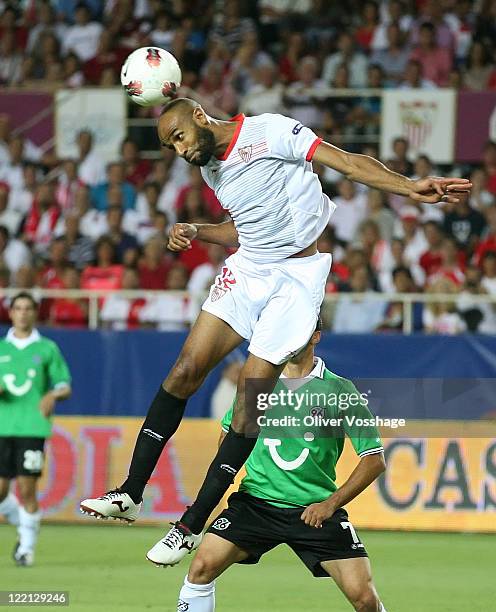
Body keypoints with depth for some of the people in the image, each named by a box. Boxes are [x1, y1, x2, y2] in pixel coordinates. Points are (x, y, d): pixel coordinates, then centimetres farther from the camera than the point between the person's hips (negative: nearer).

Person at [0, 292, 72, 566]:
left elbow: (65, 386, 7)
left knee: (27, 489, -10)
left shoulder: (47, 349, 7)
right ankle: (23, 527, 27)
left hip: (33, 427, -3)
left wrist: (53, 395, -15)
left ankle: (27, 547, 1)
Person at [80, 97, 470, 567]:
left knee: (251, 394, -9)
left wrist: (409, 187, -28)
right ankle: (130, 495, -1)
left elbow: (346, 162, -16)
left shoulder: (269, 131, -12)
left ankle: (193, 525, -5)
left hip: (297, 277, -7)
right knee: (185, 370, -6)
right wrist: (194, 232, 8)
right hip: (246, 269, 7)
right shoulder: (211, 170, 12)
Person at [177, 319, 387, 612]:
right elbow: (230, 430, 22)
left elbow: (375, 459, -5)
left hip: (315, 509, -2)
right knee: (202, 566, -18)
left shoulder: (340, 390, -6)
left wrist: (331, 504, -12)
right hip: (257, 499, 2)